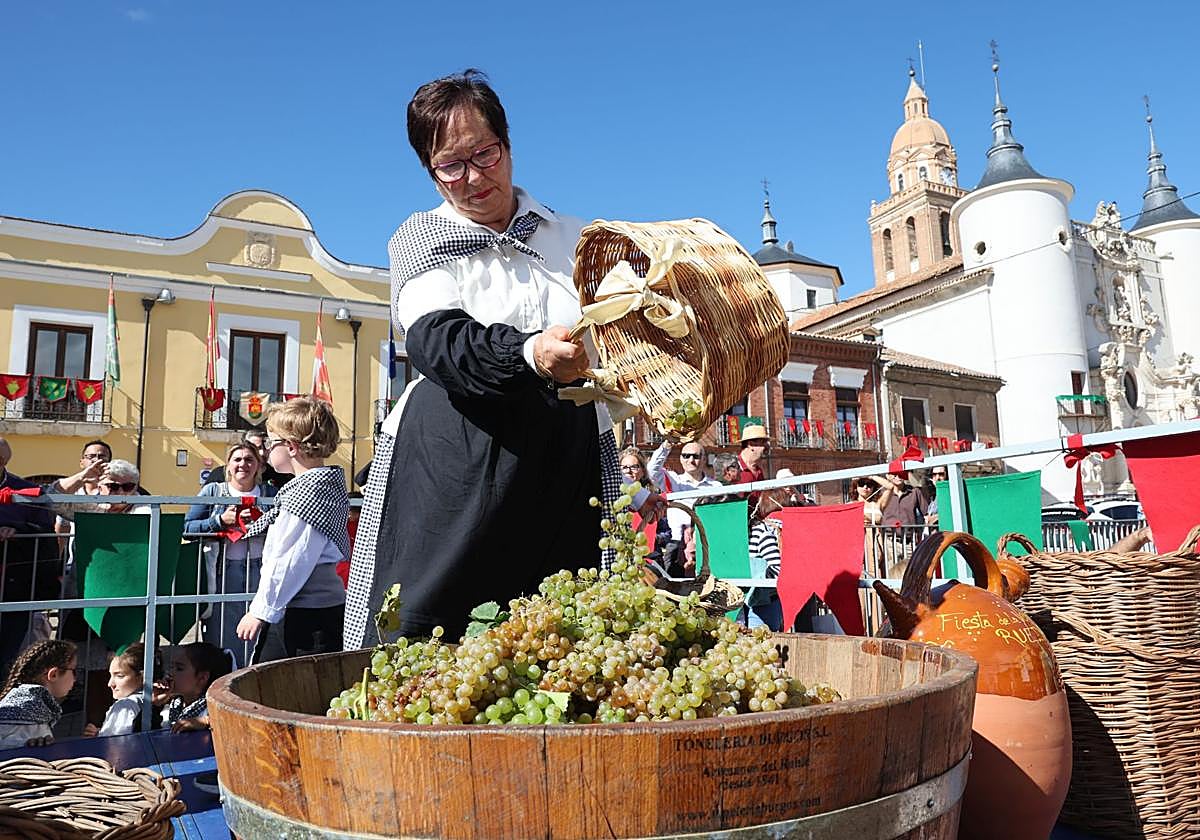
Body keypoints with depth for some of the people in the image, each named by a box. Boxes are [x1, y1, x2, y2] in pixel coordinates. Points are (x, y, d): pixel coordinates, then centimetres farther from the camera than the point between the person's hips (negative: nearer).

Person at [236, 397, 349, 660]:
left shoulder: (308, 490, -16)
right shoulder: (328, 482, 13)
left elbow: (289, 563, -18)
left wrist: (261, 611, -12)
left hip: (306, 617, -10)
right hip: (328, 605, 10)